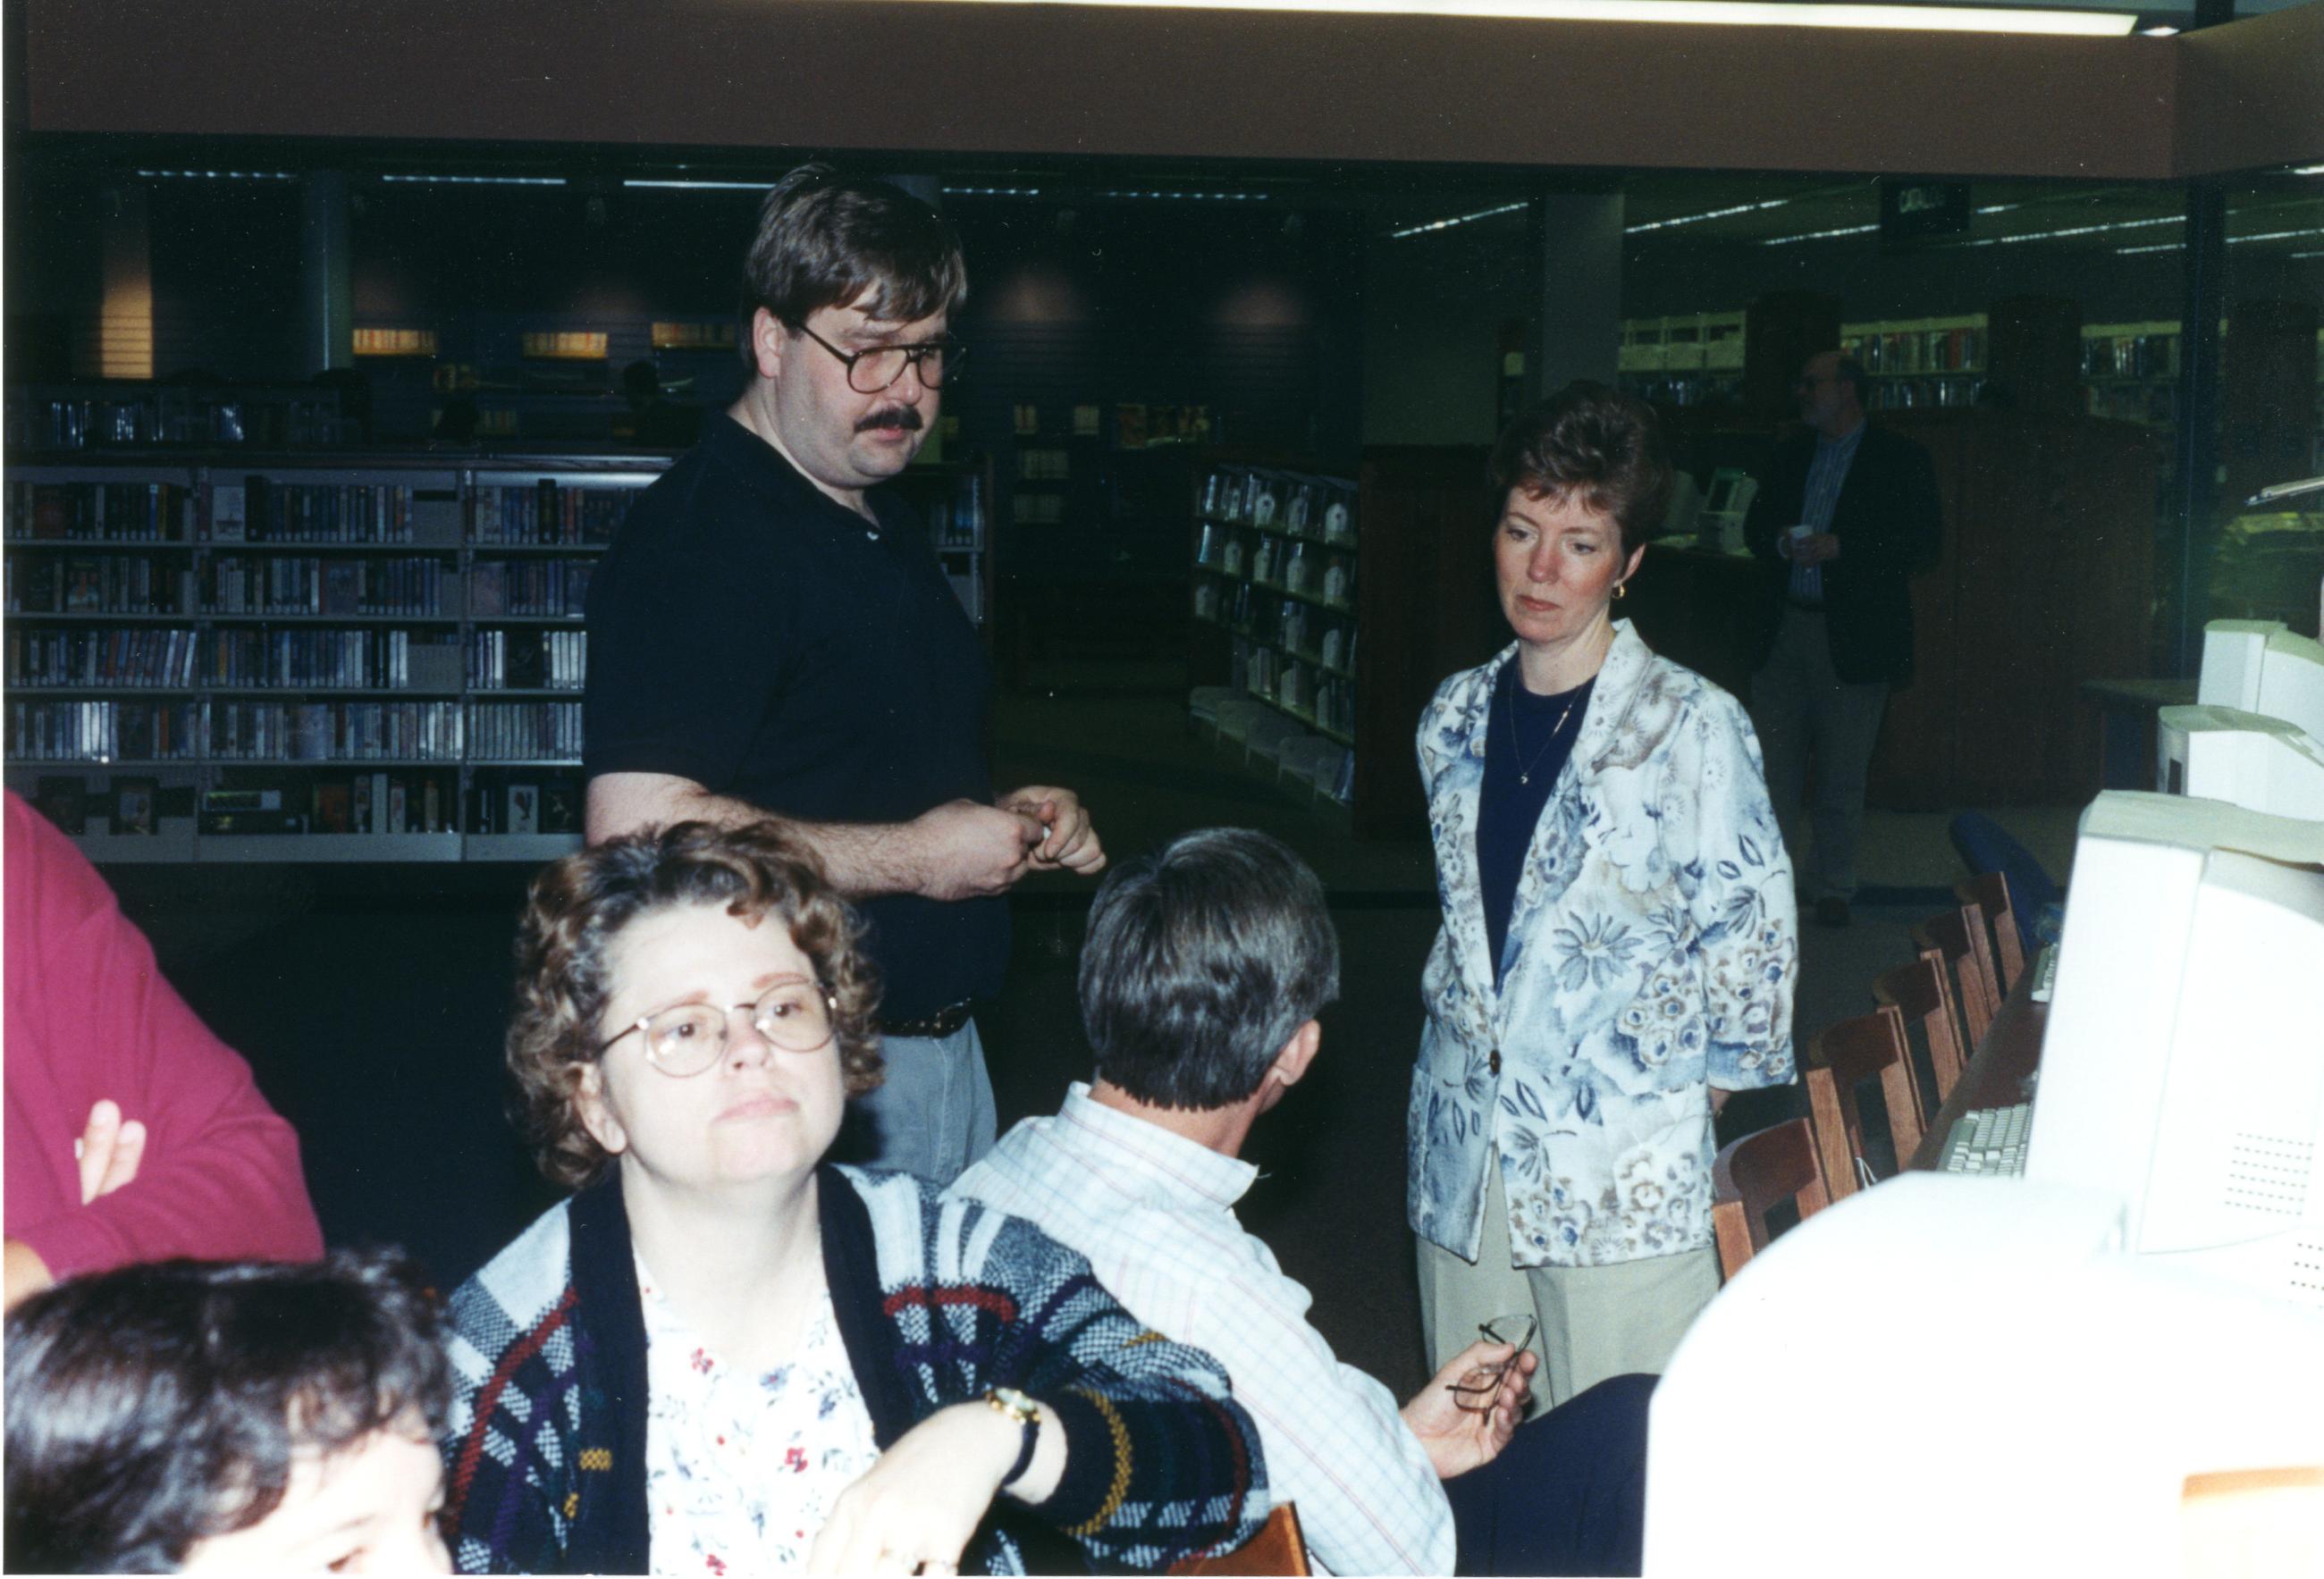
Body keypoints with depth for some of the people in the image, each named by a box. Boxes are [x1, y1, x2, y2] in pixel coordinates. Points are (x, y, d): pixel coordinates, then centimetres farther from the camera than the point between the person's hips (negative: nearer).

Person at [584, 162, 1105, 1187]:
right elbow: (637, 826, -30)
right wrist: (916, 857, -21)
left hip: (940, 1050, 9)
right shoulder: (698, 538, -18)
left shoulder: (885, 525, 14)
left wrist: (1007, 821, 5)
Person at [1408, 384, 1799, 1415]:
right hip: (1463, 1155, 6)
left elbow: (1751, 937, -5)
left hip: (1624, 1174, -5)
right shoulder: (1456, 717, 9)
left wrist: (1686, 1091, -2)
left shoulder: (1690, 725, -10)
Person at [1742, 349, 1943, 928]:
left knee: (1842, 775, 2)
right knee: (1774, 763, 5)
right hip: (1784, 630, 5)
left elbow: (1924, 544, -7)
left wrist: (1840, 548, -16)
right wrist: (1779, 542, -5)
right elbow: (1755, 526, 20)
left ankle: (1833, 889, 12)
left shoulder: (1901, 459, -1)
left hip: (1852, 636, -4)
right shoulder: (1790, 456, 15)